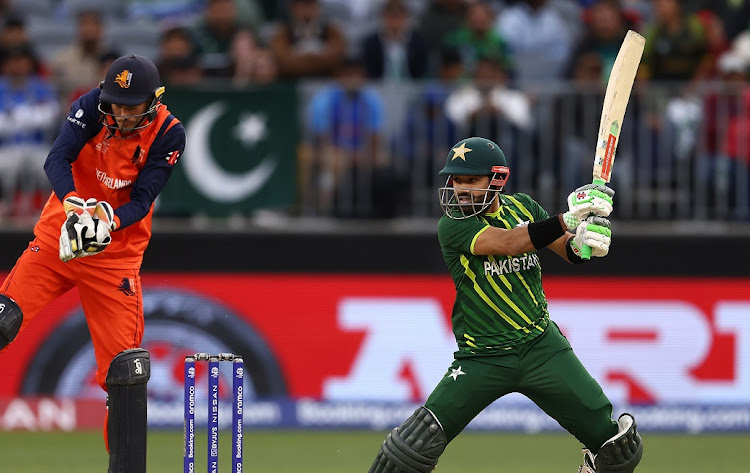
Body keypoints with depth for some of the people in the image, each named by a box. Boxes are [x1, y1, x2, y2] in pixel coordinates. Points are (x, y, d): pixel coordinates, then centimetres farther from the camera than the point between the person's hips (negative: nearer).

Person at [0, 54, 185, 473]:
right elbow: (57, 160, -22)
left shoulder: (169, 135, -10)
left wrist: (111, 220, -33)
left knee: (126, 367, -6)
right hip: (59, 236, 0)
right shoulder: (91, 109, -10)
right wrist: (72, 202, -41)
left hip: (116, 254, 0)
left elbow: (143, 199, -12)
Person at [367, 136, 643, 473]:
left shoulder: (522, 208, 4)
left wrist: (584, 241, -22)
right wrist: (570, 218, -34)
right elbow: (509, 243, -26)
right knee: (417, 444, -17)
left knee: (614, 441, -4)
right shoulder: (453, 225, -12)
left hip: (541, 346, 3)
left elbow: (569, 252, 2)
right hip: (481, 358, -3)